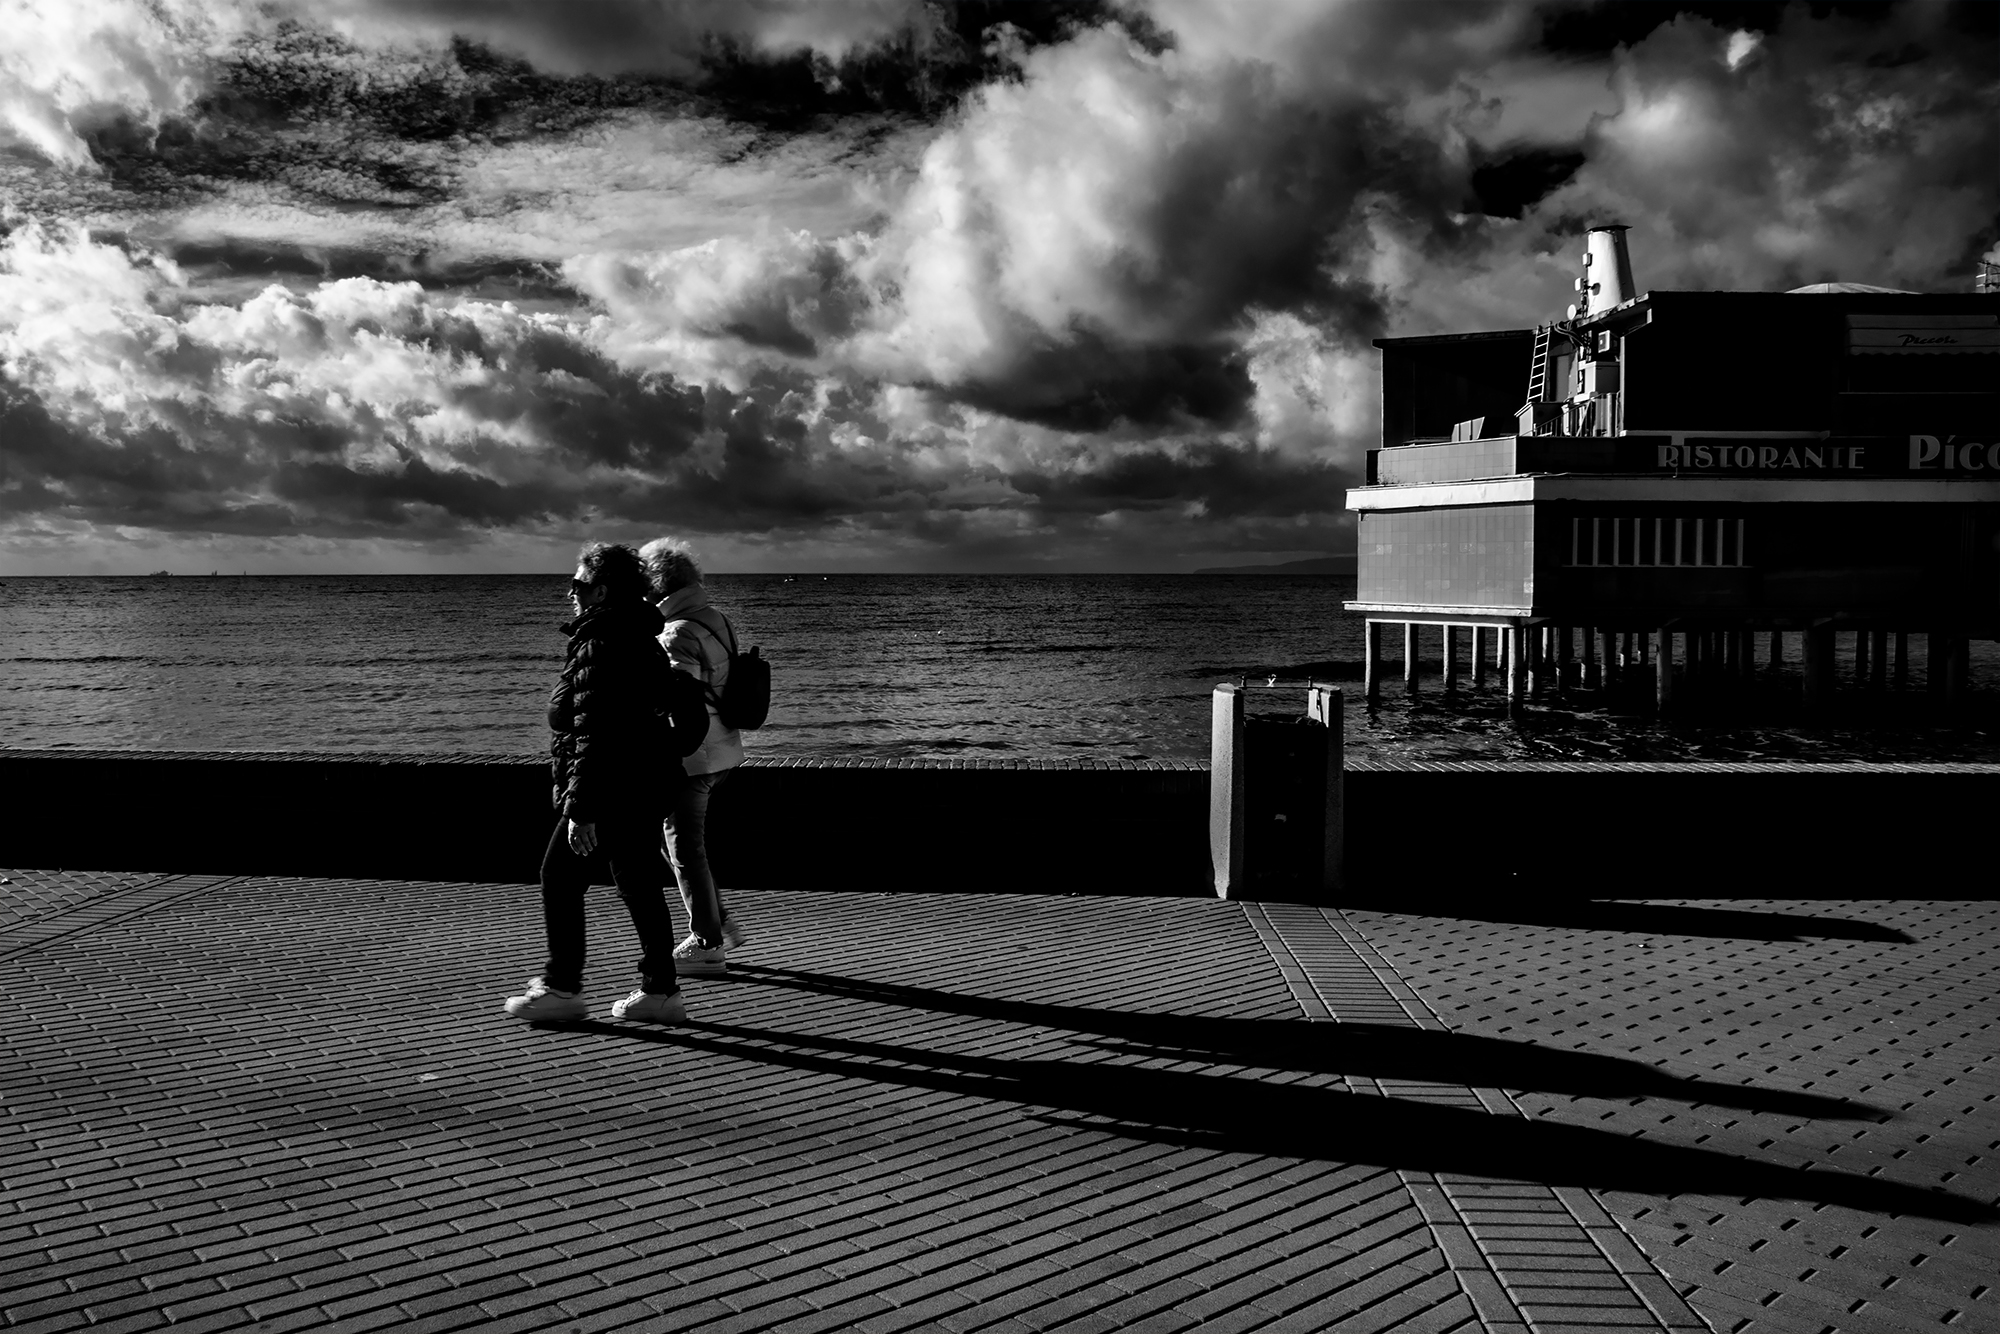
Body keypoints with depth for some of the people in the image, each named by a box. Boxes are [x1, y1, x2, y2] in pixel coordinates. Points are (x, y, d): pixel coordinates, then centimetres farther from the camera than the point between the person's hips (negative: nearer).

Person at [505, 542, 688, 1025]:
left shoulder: (599, 645, -18)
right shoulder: (642, 637, 13)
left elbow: (593, 735, -22)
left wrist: (580, 809, -22)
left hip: (610, 790, -10)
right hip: (645, 786, 10)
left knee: (560, 878, 2)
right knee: (641, 885, 12)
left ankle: (562, 988, 8)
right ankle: (661, 990, 15)